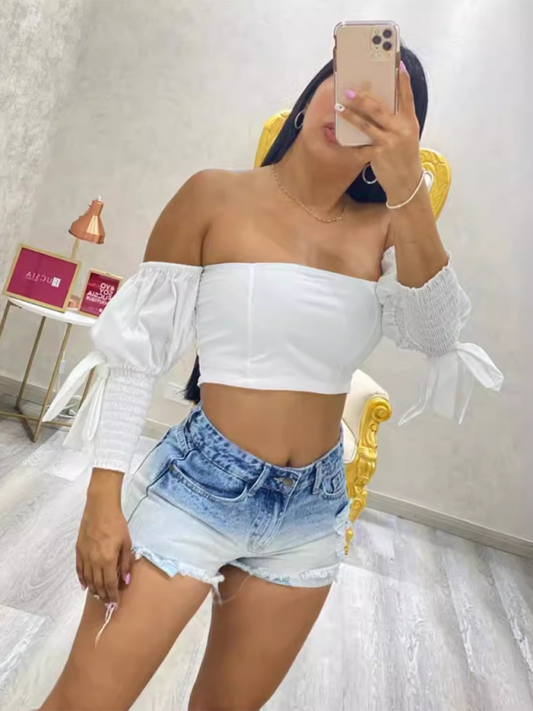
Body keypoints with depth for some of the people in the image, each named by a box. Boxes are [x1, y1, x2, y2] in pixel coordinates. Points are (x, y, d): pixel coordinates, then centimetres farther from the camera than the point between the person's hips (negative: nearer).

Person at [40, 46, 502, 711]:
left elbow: (436, 337, -16)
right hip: (200, 485, -3)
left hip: (314, 509, 4)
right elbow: (136, 349, -7)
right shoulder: (217, 196, -7)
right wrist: (103, 498, -8)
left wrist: (410, 190, -27)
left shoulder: (385, 229, 2)